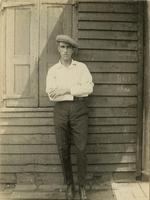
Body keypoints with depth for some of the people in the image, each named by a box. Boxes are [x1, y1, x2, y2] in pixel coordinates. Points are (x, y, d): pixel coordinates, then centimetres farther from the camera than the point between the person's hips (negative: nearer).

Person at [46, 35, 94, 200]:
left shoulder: (81, 67, 6)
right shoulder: (52, 70, 8)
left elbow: (89, 88, -8)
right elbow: (51, 94, -6)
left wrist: (66, 89, -12)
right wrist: (76, 88, -11)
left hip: (79, 109, -1)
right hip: (60, 110, 1)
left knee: (81, 149, -2)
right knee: (63, 149, 4)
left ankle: (82, 186, 13)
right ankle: (69, 184, 20)